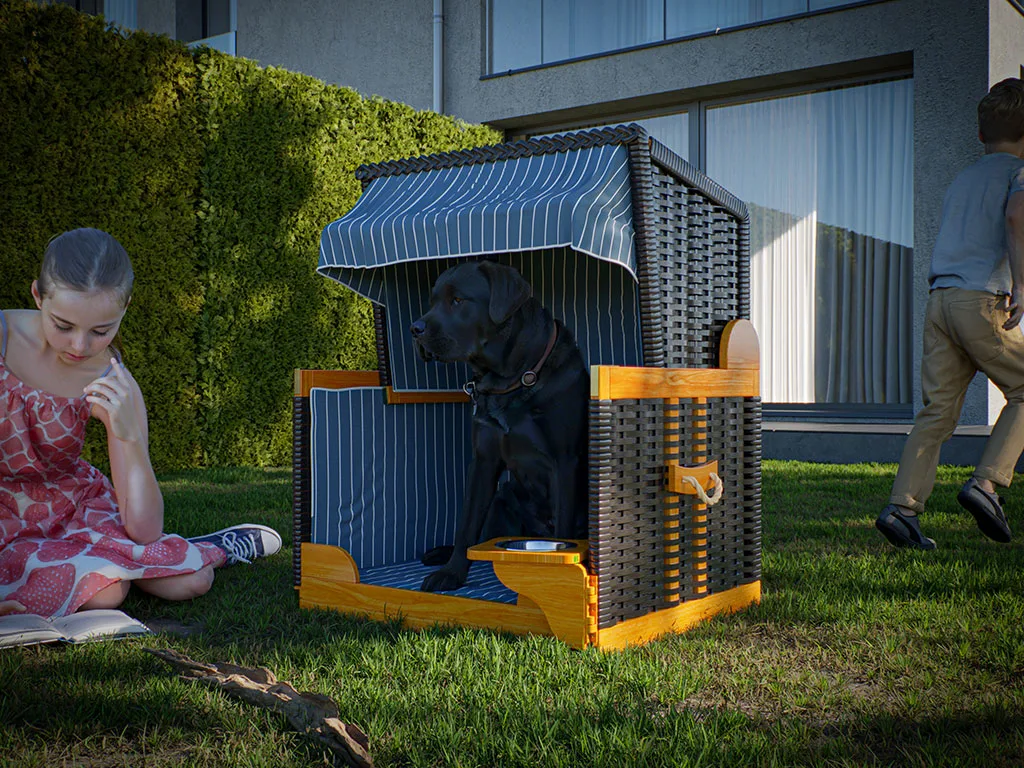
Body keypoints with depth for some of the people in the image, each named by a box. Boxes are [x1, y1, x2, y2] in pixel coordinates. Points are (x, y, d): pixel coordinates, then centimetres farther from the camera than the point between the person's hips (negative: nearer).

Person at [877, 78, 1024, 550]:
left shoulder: (963, 177, 24)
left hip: (939, 297, 6)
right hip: (982, 300, -6)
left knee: (938, 410, 4)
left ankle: (902, 507, -5)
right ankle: (985, 484, -3)